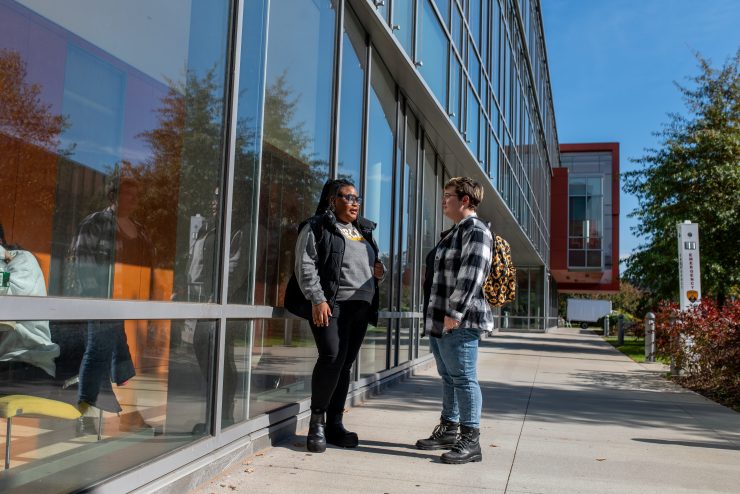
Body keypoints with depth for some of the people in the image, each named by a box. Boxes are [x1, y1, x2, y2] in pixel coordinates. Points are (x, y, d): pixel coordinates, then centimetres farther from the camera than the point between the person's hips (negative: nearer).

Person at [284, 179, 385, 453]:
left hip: (361, 306, 6)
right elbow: (305, 265, -7)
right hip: (331, 304, -6)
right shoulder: (316, 227, 3)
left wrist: (380, 271, 8)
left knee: (346, 363, 7)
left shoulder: (364, 231, 23)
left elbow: (371, 264, 32)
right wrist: (317, 299, -17)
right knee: (332, 356, -19)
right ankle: (317, 420, -3)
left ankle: (334, 423, 16)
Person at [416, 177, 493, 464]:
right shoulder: (453, 233, 21)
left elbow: (471, 276, -20)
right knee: (448, 377, 16)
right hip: (440, 320, 10)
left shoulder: (476, 231, -10)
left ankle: (470, 441, 1)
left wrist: (454, 313, -24)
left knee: (463, 379, -6)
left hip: (459, 322, -10)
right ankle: (448, 430, 27)